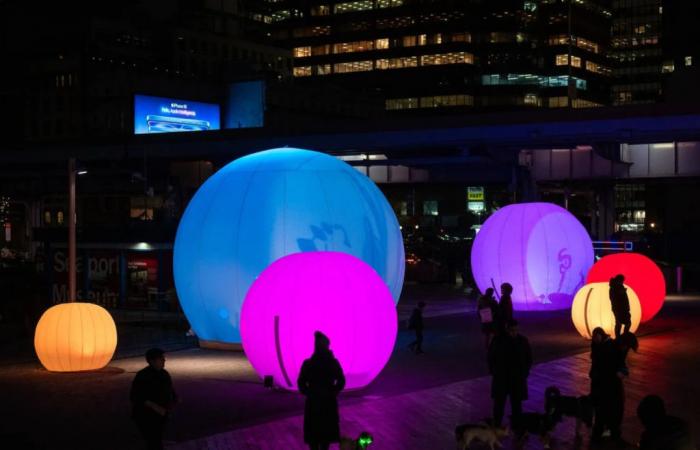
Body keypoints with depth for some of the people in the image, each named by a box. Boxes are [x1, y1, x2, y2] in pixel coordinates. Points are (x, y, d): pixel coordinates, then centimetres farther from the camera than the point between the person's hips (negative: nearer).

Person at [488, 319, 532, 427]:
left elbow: (529, 358, 8)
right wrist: (494, 371, -2)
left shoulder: (523, 341, -4)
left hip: (518, 379, 1)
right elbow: (491, 357, 3)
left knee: (517, 404, 7)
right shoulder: (498, 340, -8)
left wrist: (524, 372, 1)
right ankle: (496, 426, 17)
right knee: (499, 403, 5)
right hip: (500, 378, -1)